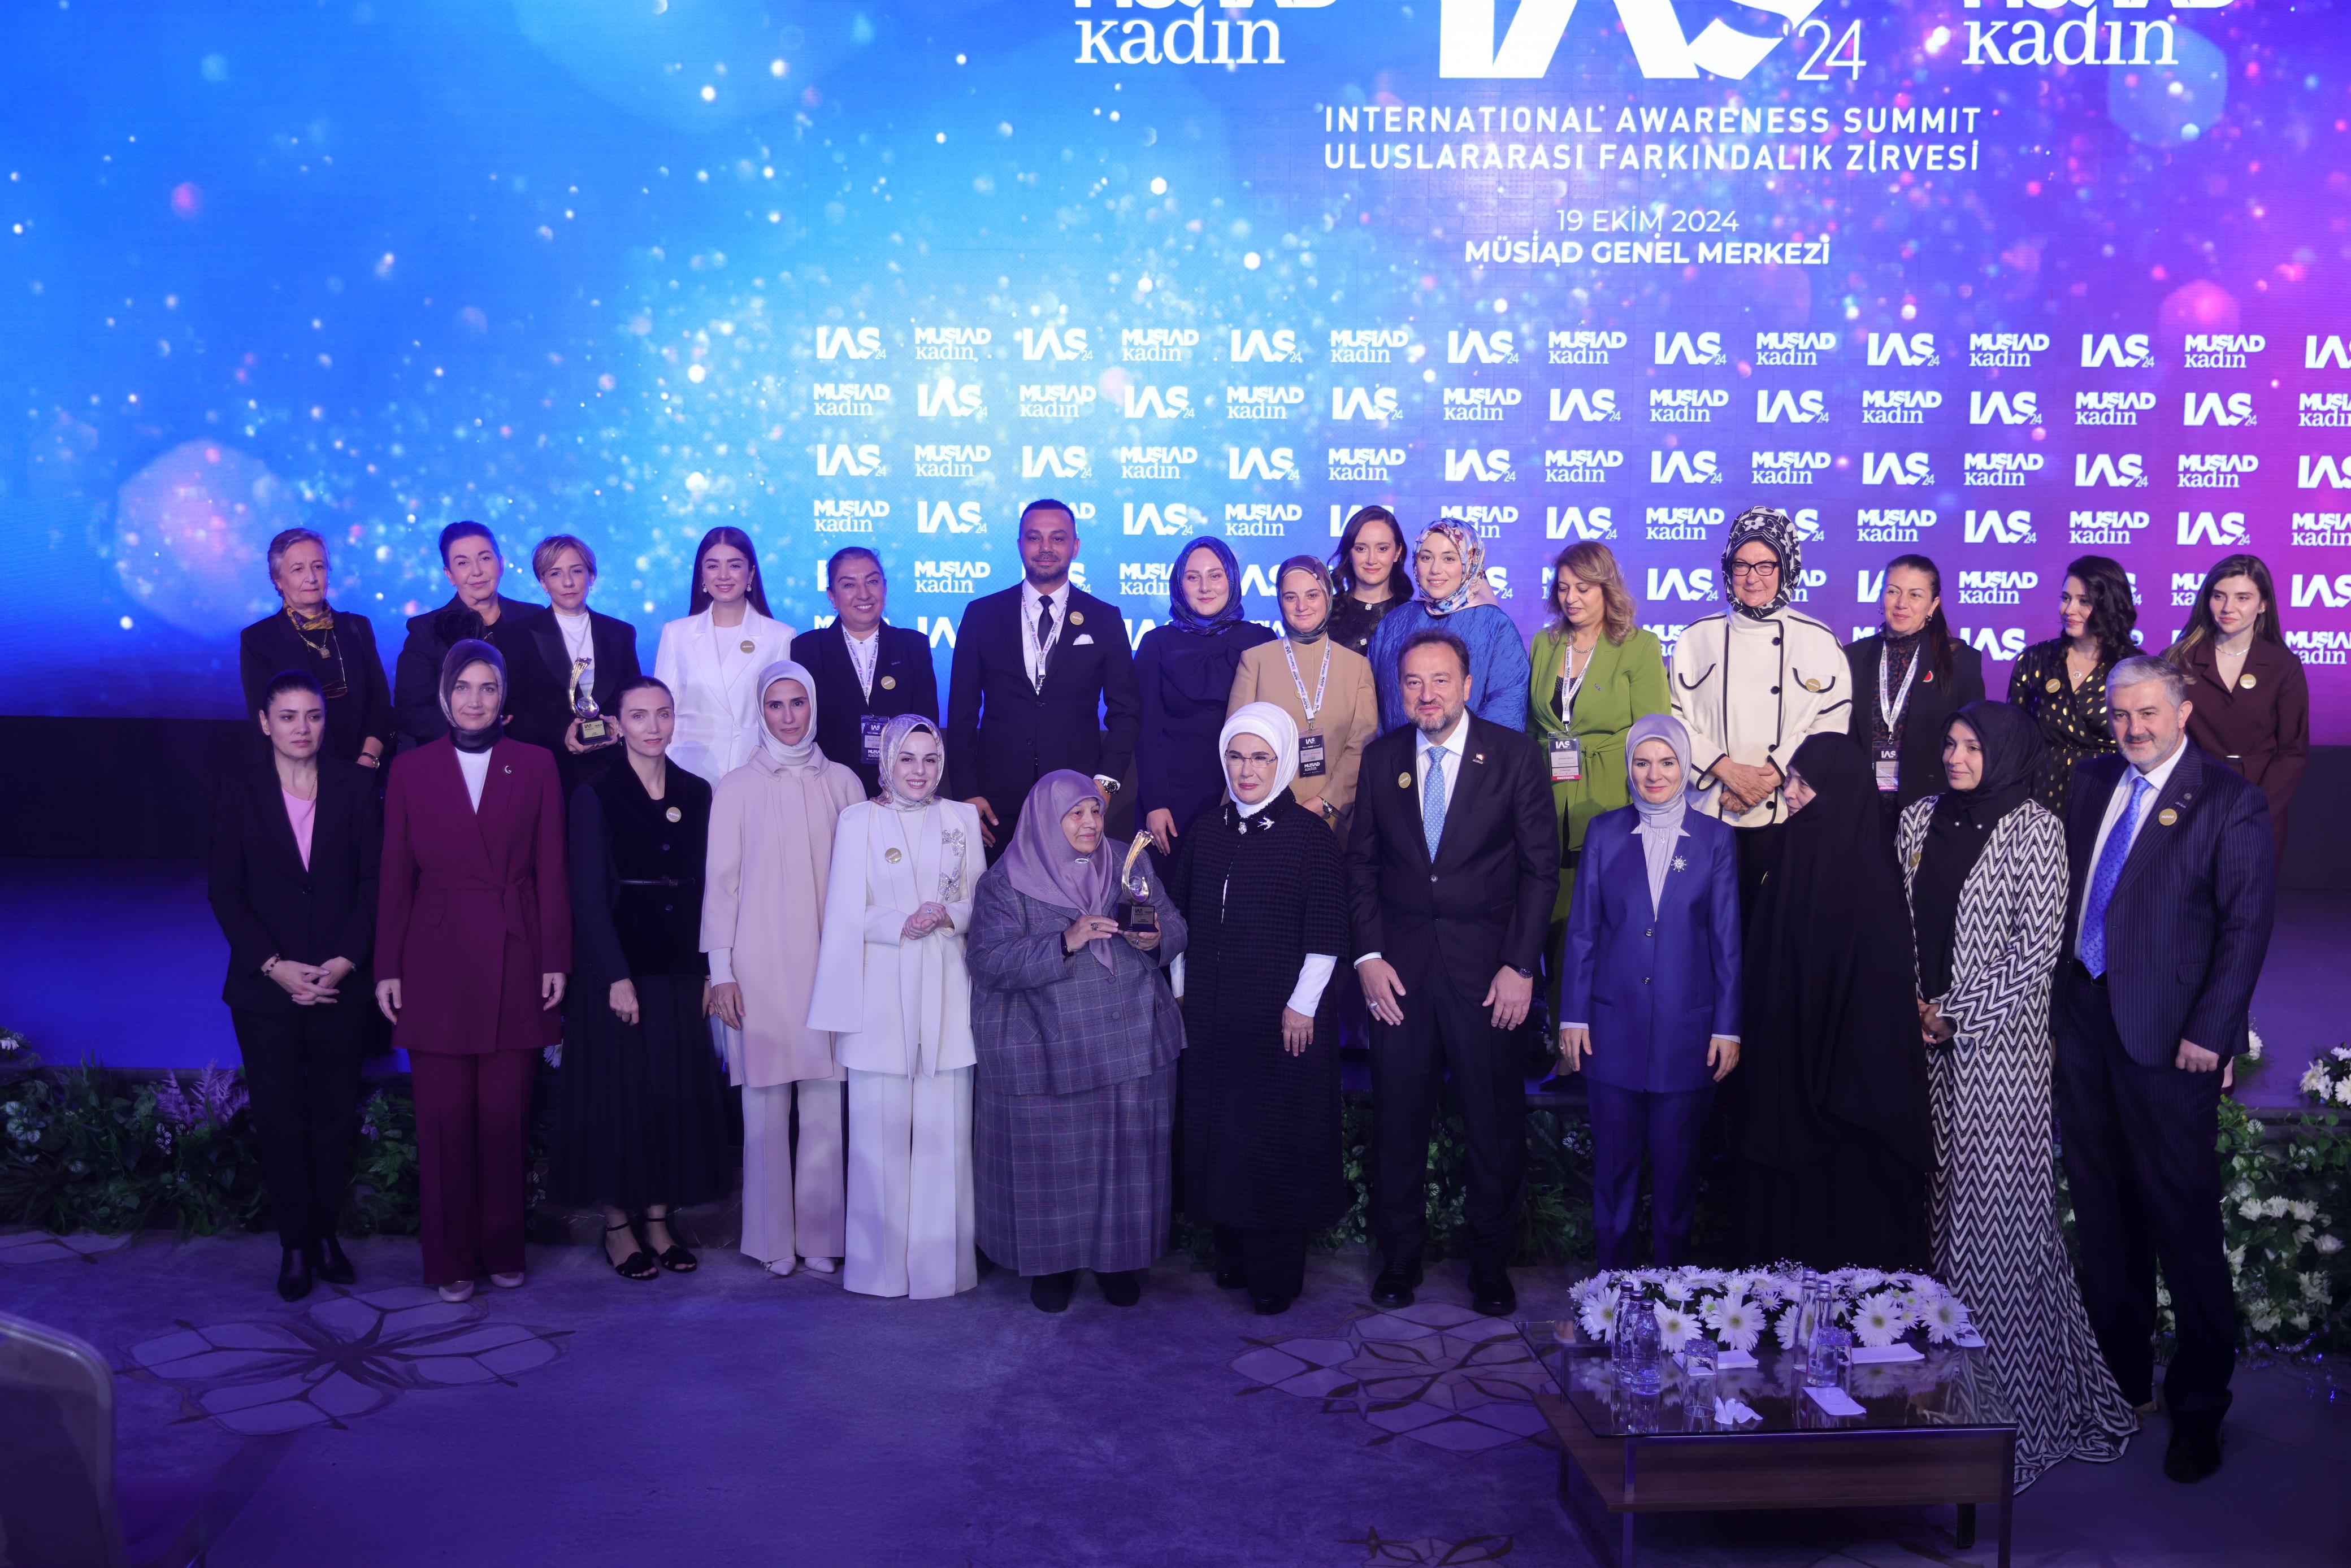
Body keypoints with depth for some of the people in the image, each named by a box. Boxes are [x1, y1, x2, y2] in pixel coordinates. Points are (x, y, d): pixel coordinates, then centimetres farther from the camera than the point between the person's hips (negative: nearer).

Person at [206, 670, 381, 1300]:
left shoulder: (356, 786, 1)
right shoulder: (241, 792, 1)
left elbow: (374, 881, -1)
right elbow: (224, 891, -1)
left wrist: (345, 960, -11)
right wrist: (275, 965, -11)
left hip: (342, 984, 0)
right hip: (266, 988, 0)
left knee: (335, 1116, 7)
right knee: (280, 1121, 5)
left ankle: (326, 1234, 19)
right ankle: (295, 1244, 15)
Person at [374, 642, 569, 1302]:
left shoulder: (535, 765, 6)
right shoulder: (411, 770, 6)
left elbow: (552, 870, 4)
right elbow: (395, 876, 5)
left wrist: (556, 960, -1)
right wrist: (388, 967, 1)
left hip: (514, 962, 0)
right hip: (437, 963, 0)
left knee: (505, 1117, 4)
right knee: (445, 1118, 3)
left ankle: (503, 1250, 17)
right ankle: (450, 1259, 14)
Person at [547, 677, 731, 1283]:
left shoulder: (696, 793, 8)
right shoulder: (595, 794, -4)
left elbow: (704, 887, 8)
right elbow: (587, 895, -7)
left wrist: (708, 970, 3)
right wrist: (617, 976, -13)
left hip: (681, 971, 4)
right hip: (618, 967, -4)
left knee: (676, 1094, 7)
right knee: (618, 1094, 2)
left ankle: (658, 1219, 18)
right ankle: (617, 1226, 12)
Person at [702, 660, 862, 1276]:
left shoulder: (842, 783, 8)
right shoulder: (737, 787, 3)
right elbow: (720, 882, 3)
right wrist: (721, 971, -2)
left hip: (828, 964, 1)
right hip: (760, 966, -1)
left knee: (825, 1107, 1)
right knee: (766, 1108, 0)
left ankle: (820, 1235, 11)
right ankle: (772, 1238, 11)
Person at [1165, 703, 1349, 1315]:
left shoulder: (1310, 836, -6)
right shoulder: (1203, 830, 8)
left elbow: (1326, 934, -8)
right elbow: (1179, 913, 14)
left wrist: (1303, 1004, -11)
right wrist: (1180, 987, 10)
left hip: (1282, 1012, -4)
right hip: (1209, 1007, 5)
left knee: (1278, 1133, 1)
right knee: (1217, 1125, 8)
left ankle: (1276, 1272, 12)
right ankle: (1232, 1253, 23)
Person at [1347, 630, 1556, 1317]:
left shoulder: (1514, 755, -3)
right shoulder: (1381, 757, 5)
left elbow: (1540, 866, -3)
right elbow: (1361, 862, 8)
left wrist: (1521, 965, -9)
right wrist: (1369, 955, -1)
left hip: (1486, 963, -2)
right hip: (1399, 964, 2)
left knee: (1495, 1121, 6)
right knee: (1397, 1116, 8)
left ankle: (1490, 1260, 22)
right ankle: (1399, 1254, 24)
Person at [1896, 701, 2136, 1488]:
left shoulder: (2035, 828, -6)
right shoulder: (1921, 818, 10)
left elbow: (2038, 948, -10)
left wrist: (1957, 1013, -10)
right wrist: (1913, 1003, 1)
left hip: (1997, 1041, -5)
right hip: (1926, 1034, 5)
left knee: (1994, 1203, -3)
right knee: (1938, 1196, 7)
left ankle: (2017, 1390, 9)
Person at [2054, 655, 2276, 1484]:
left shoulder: (2231, 802, -6)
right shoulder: (2092, 781, 11)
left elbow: (2246, 925, -9)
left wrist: (2209, 1033, -14)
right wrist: (2060, 995, 8)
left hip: (2166, 1037, -6)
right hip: (2084, 1019, 6)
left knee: (2183, 1219, 0)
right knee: (2101, 1211, 13)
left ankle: (2199, 1406, 14)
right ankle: (2120, 1376, 27)